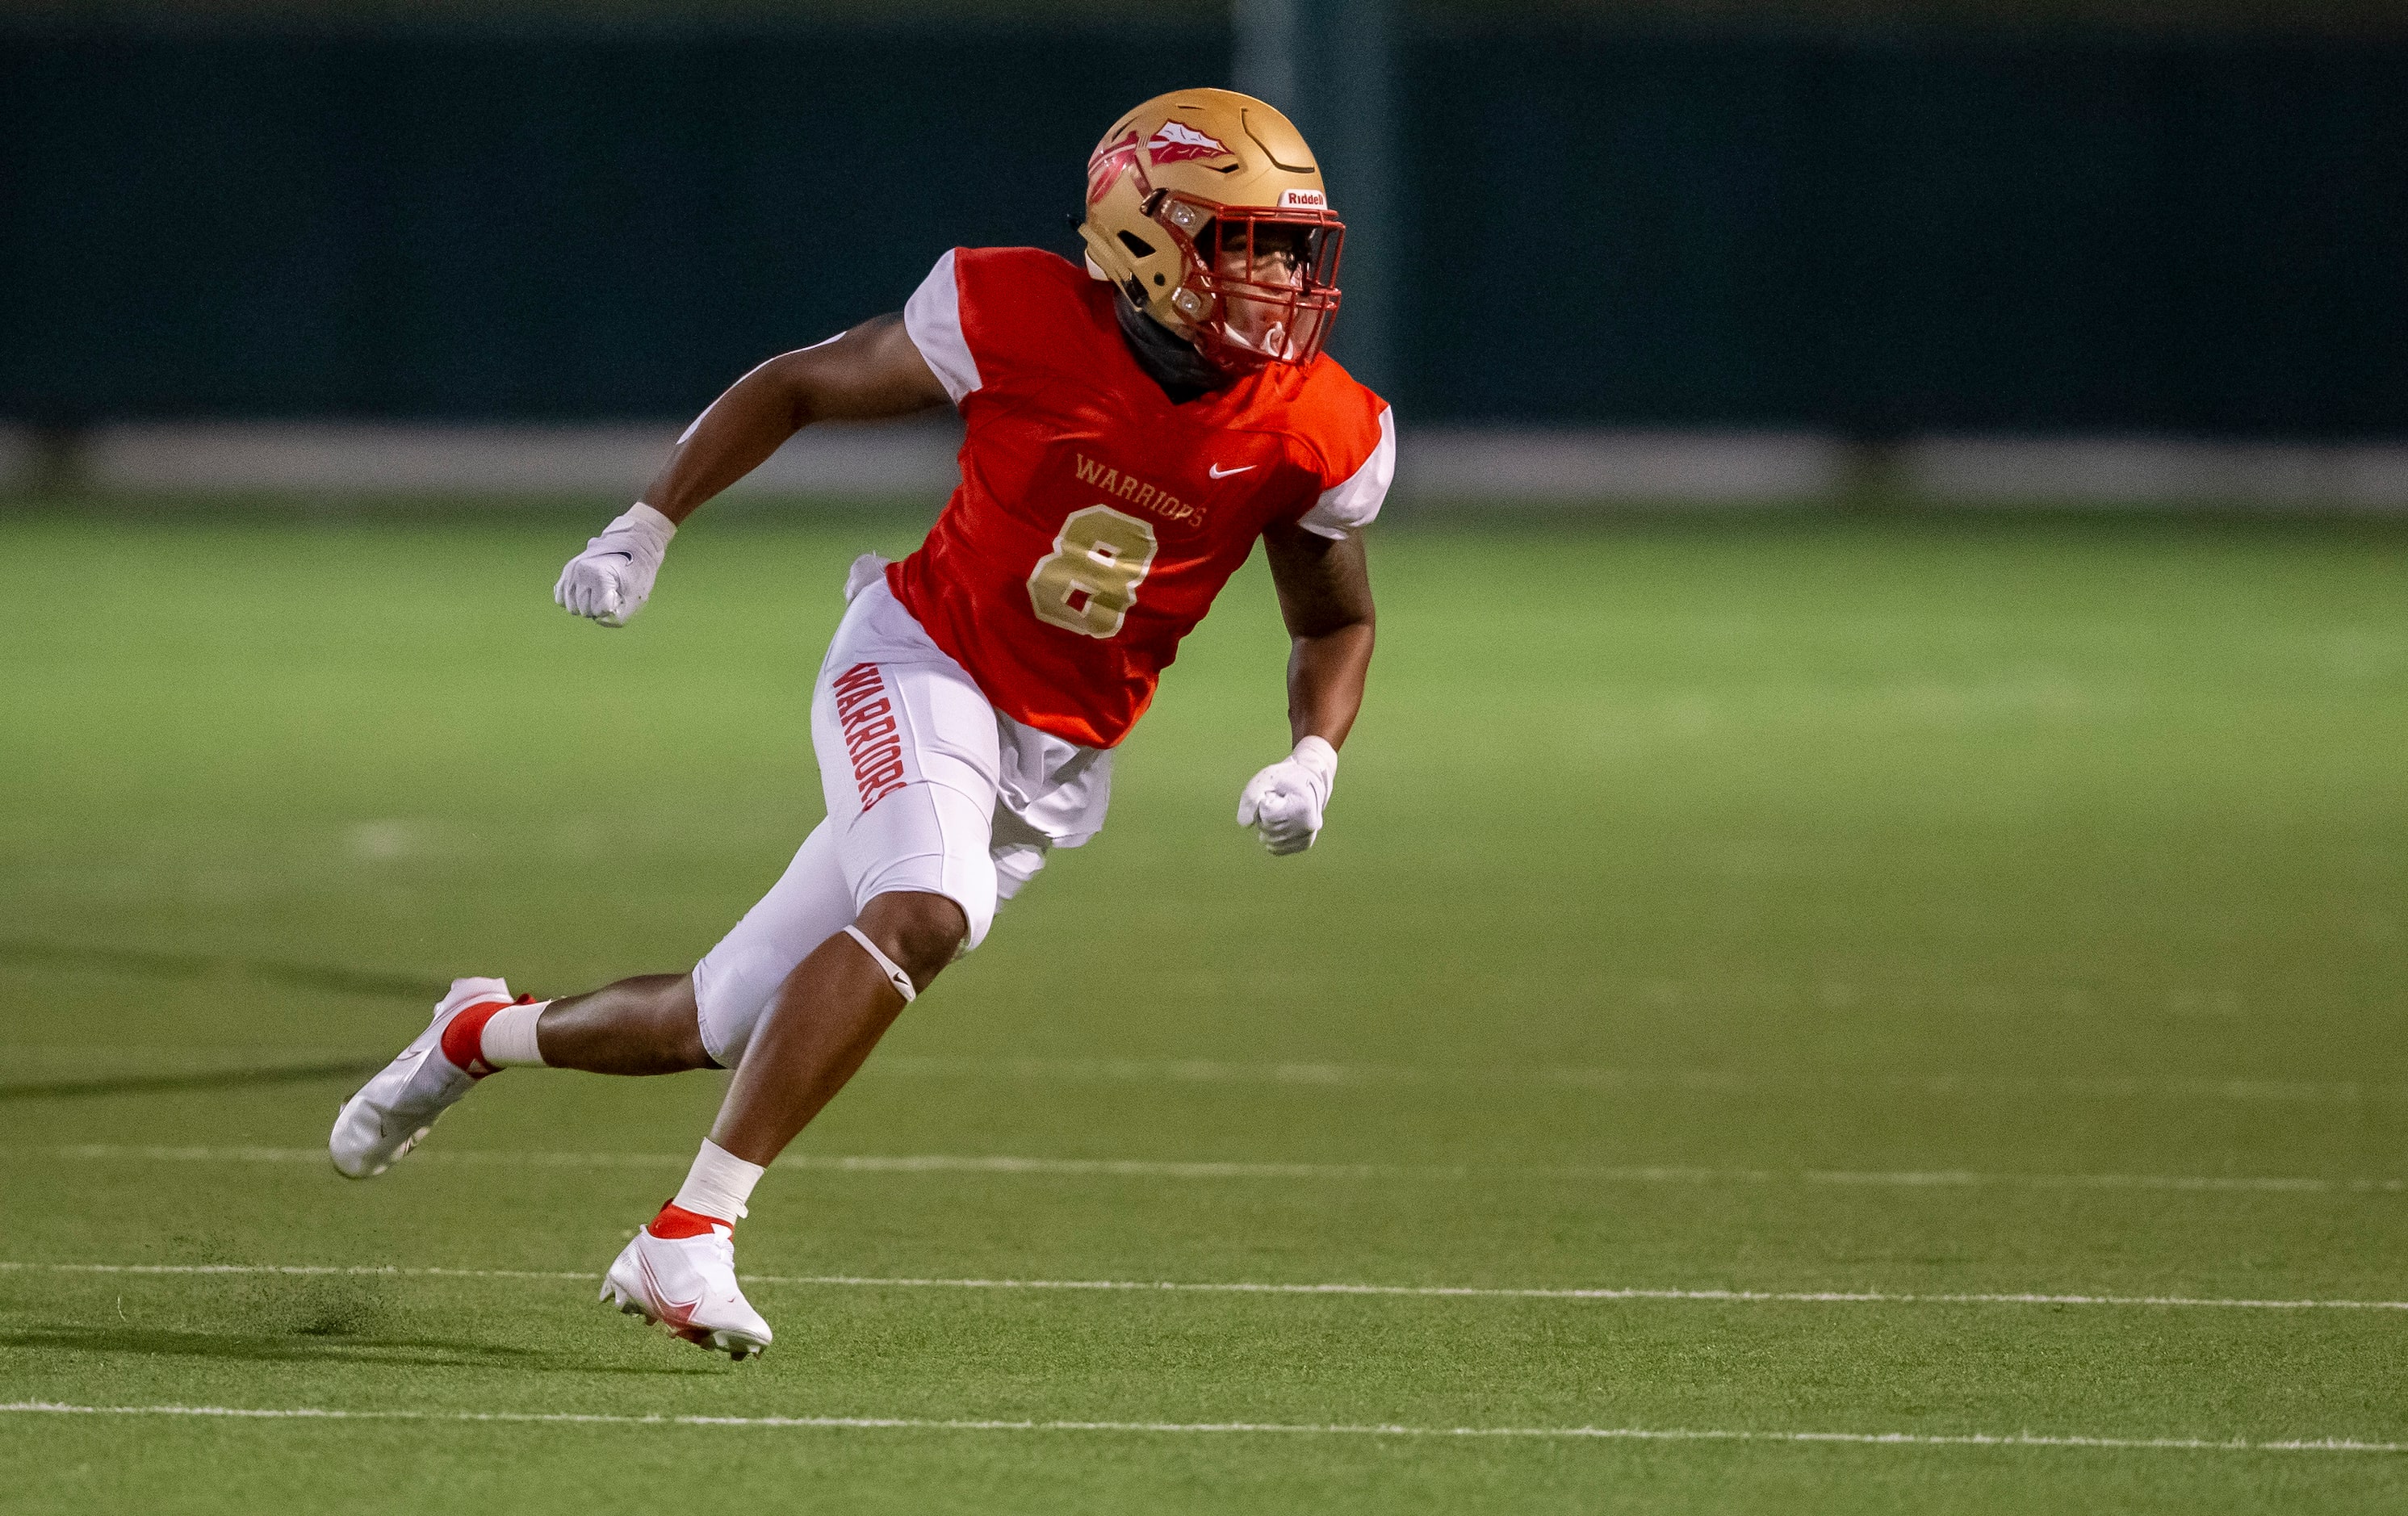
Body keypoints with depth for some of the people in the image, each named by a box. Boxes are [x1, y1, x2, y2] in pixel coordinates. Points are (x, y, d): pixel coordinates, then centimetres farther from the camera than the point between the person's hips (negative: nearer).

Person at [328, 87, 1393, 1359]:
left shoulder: (1319, 433, -9)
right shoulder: (1019, 320, -17)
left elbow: (1337, 623, 9)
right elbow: (795, 386, -1)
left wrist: (1313, 759, -10)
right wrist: (644, 529, -6)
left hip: (1056, 761, 4)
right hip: (922, 665, -4)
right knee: (922, 915, -34)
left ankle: (488, 1033, 35)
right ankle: (688, 1240, -28)